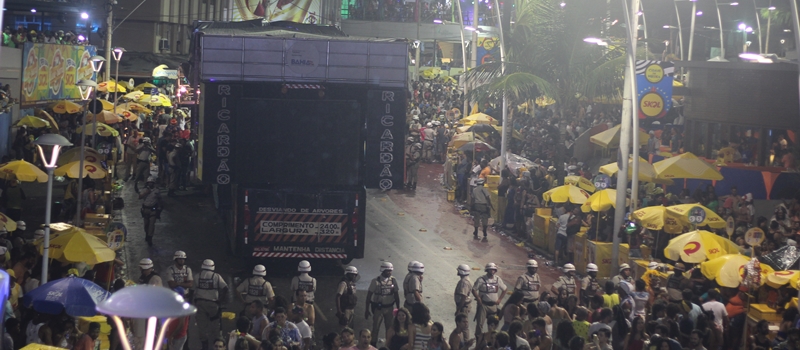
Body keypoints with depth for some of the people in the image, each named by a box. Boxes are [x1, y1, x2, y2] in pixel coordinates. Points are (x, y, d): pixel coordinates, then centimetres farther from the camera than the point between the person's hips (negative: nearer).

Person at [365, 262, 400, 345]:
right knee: (376, 328, 0)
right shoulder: (376, 281, -10)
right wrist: (367, 309, -7)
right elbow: (369, 295, -6)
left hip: (389, 307, 3)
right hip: (378, 308, -3)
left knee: (390, 328, 7)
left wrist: (398, 308, 8)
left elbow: (396, 294, 8)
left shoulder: (393, 280, 0)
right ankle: (373, 345, 9)